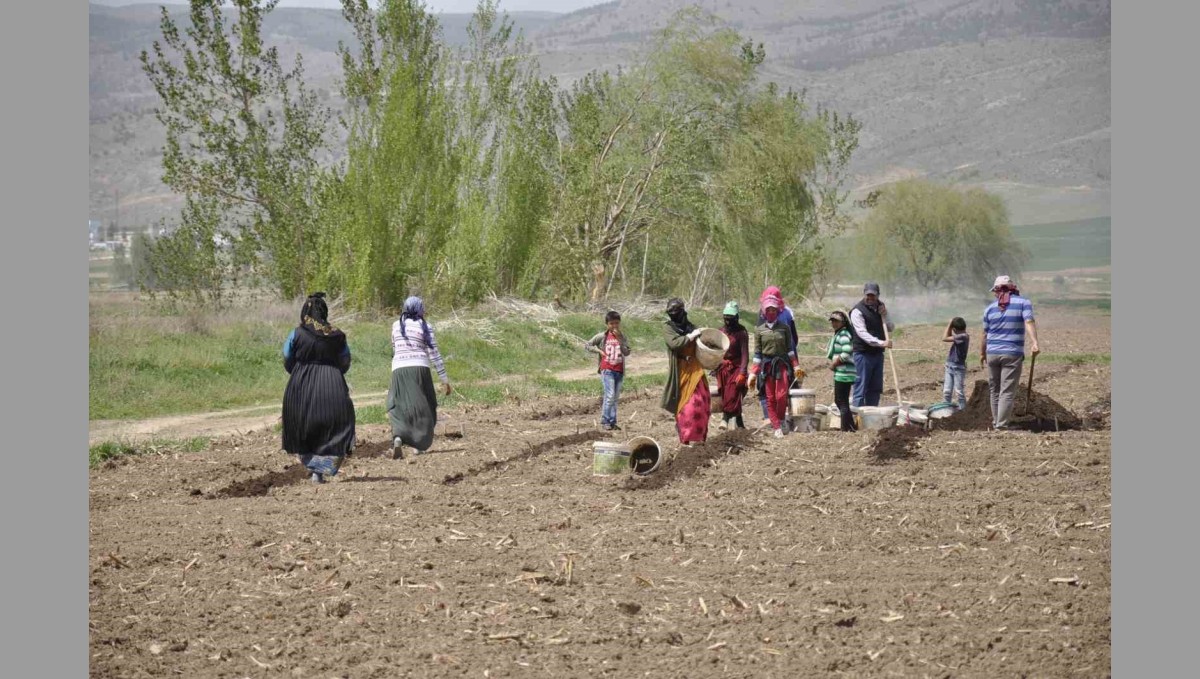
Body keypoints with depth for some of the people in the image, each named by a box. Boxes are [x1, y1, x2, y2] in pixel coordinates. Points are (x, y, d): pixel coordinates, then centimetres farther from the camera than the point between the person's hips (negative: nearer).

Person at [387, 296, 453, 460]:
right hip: (420, 368, -2)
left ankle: (398, 437, -24)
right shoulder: (425, 327, 0)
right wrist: (444, 379, -1)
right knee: (423, 407, 13)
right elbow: (434, 354, -3)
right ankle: (419, 445, 14)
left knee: (399, 408, 3)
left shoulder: (396, 325, 10)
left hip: (399, 369, 2)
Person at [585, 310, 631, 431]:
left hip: (619, 371, 4)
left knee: (615, 397, 8)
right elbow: (588, 345, 7)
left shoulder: (622, 337, 5)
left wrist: (619, 339, -15)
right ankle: (605, 421, -6)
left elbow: (627, 352, -9)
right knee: (610, 395, -14)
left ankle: (612, 422, 14)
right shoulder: (602, 336, -1)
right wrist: (599, 350, -6)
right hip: (607, 370, -4)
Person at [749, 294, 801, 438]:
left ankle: (780, 421, 10)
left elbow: (790, 349, 7)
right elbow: (757, 352, 4)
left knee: (781, 396, -11)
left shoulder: (784, 328, 4)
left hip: (782, 364, -1)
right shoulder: (759, 329, 4)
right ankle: (777, 427, 5)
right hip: (767, 365, 1)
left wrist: (796, 366, 1)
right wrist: (753, 373, 1)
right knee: (770, 398, 0)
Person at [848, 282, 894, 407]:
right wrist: (881, 342, -30)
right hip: (863, 353, -7)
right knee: (861, 387, -7)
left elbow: (891, 328, 15)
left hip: (878, 353, 7)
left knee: (875, 388, 9)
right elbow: (862, 333, -20)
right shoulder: (858, 311, -9)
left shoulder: (880, 308, 14)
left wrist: (883, 316, -3)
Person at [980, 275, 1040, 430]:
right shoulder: (1024, 303, 2)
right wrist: (1034, 343, -26)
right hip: (1012, 354, -3)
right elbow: (1029, 322, -15)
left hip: (992, 354, 3)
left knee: (995, 391, 15)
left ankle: (996, 423, 22)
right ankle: (1001, 426, -13)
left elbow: (985, 334, 13)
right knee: (1007, 392, -5)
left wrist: (982, 354, 25)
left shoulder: (990, 308, 10)